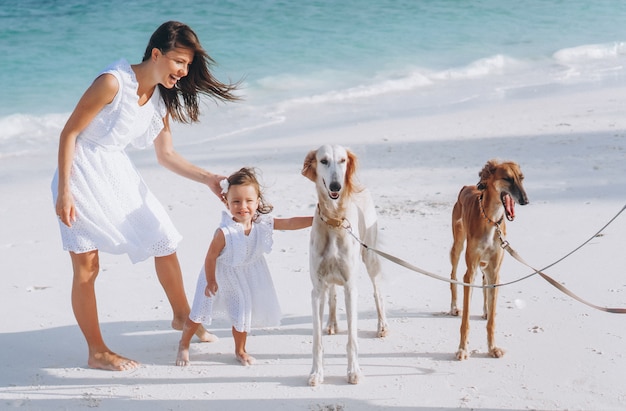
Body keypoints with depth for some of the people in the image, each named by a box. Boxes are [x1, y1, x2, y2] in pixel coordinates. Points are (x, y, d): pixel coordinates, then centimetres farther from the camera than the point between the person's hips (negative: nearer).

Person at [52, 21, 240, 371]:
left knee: (165, 243, 11)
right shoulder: (113, 83, -22)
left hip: (120, 174, 8)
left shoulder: (162, 99, 1)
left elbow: (166, 154, 10)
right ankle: (98, 352, 10)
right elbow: (69, 133, -18)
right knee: (87, 267, -3)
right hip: (82, 174, -8)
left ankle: (183, 316, 33)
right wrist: (63, 192, -20)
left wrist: (208, 178, 1)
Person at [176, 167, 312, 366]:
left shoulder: (263, 223, -22)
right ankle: (183, 345, 30)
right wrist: (210, 281, -13)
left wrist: (316, 219, -25)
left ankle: (240, 350, 36)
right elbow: (211, 256, -24)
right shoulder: (225, 232, -35)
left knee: (243, 313, 13)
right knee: (199, 312, 7)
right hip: (220, 274, -4)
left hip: (246, 275, 4)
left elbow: (290, 223, -18)